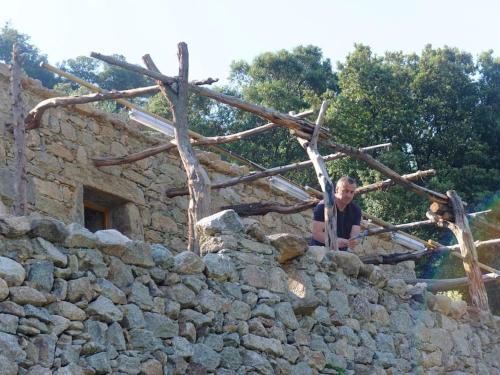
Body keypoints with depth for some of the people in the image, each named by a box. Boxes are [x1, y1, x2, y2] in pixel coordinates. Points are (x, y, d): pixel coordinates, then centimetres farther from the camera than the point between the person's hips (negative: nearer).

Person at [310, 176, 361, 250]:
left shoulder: (356, 210, 3)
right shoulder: (323, 206, -11)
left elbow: (355, 233, -7)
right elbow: (316, 233, -17)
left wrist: (353, 242, -33)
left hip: (342, 252, 4)